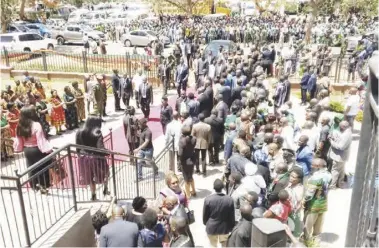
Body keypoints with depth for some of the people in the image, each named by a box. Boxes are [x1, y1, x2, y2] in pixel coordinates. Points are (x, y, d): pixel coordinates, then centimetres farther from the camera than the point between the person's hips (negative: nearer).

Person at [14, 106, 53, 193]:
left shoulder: (20, 126, -2)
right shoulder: (36, 125, -22)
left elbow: (19, 141, 4)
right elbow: (41, 140, -23)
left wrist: (19, 149, 19)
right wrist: (49, 149, -19)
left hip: (27, 151, 6)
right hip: (37, 150, -6)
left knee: (32, 168, 18)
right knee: (42, 167, 8)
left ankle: (35, 185, 29)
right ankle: (43, 185, 14)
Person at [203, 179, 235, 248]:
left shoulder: (208, 199, -23)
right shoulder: (229, 200, -21)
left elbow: (205, 214, -8)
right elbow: (231, 216, -9)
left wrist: (205, 223, 12)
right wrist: (231, 227, 8)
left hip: (211, 227, 0)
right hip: (224, 227, 1)